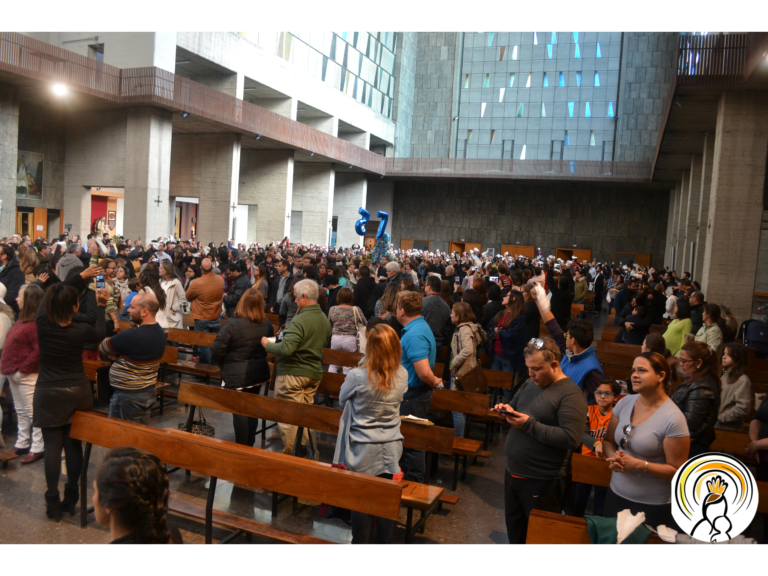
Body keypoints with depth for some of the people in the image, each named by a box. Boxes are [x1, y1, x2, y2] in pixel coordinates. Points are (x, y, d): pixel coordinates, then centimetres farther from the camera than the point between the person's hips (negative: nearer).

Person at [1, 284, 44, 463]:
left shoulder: (35, 324, -19)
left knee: (32, 412, 0)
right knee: (21, 412, 18)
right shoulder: (22, 320, 11)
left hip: (27, 376, -10)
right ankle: (22, 444, 29)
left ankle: (37, 448, 8)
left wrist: (23, 369, -20)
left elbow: (39, 351, -24)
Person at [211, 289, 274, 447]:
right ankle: (249, 445, 32)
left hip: (236, 376, -5)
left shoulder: (232, 324, -20)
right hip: (258, 373, 5)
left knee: (239, 411, 6)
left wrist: (225, 364, 4)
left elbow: (216, 352, -16)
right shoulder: (267, 324, -3)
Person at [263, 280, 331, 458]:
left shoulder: (300, 320, -22)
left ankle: (289, 454, 14)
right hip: (314, 373, 8)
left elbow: (286, 349, -29)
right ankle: (310, 454, 24)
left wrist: (267, 344, -10)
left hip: (292, 374, -8)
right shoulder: (324, 319, 5)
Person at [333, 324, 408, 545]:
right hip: (390, 449, 3)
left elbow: (342, 401, -1)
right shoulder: (402, 375, -9)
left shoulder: (357, 376, -20)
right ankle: (384, 541, 28)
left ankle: (360, 541, 25)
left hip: (363, 450, -3)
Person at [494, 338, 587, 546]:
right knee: (514, 526, 22)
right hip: (512, 472, 8)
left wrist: (530, 425, -26)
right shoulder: (529, 384, 6)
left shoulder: (570, 395, -19)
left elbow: (571, 439, -27)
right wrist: (507, 411, -6)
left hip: (541, 481, -7)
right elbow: (515, 408, 19)